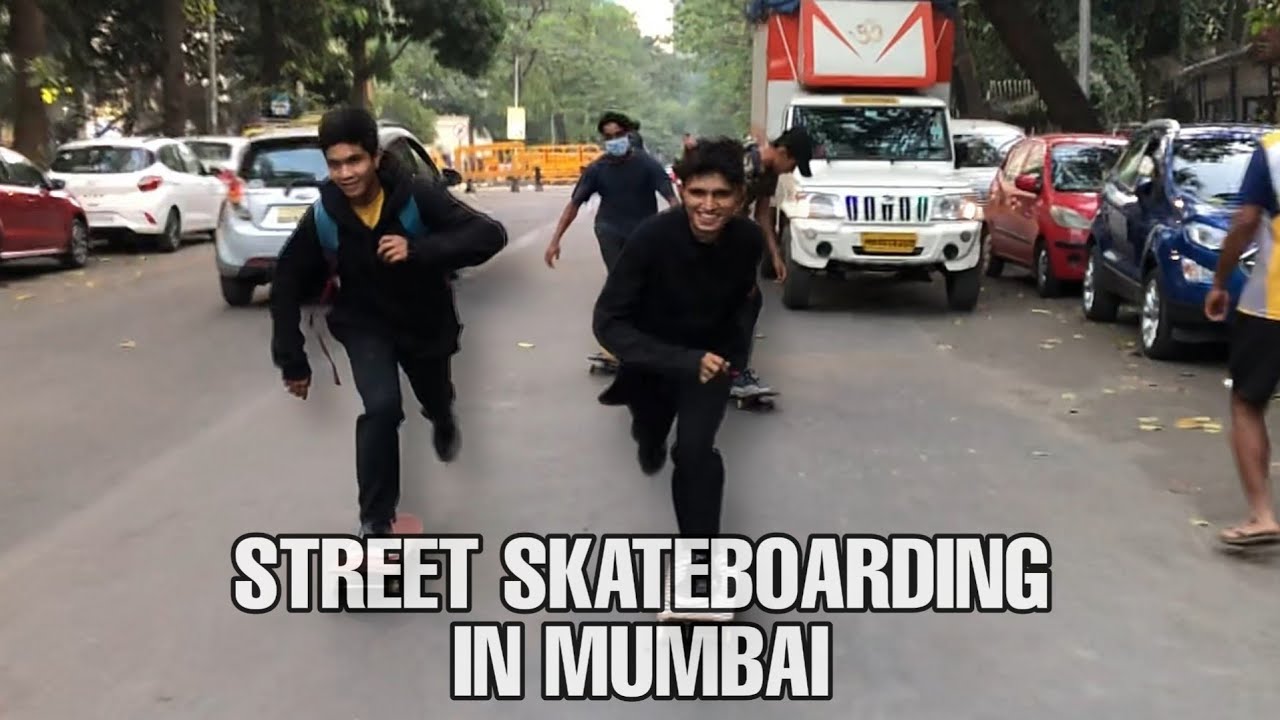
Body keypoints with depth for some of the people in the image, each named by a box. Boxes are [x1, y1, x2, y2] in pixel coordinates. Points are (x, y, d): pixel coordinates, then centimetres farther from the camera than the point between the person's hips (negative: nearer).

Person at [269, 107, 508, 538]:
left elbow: (491, 234, -35)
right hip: (365, 324, -1)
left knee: (437, 401, 24)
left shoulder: (417, 197, -28)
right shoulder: (323, 217, -21)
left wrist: (419, 249, -46)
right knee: (382, 407, -24)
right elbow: (288, 285, -10)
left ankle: (443, 422, 66)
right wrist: (291, 359, -12)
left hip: (425, 321, 1)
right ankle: (375, 521, -8)